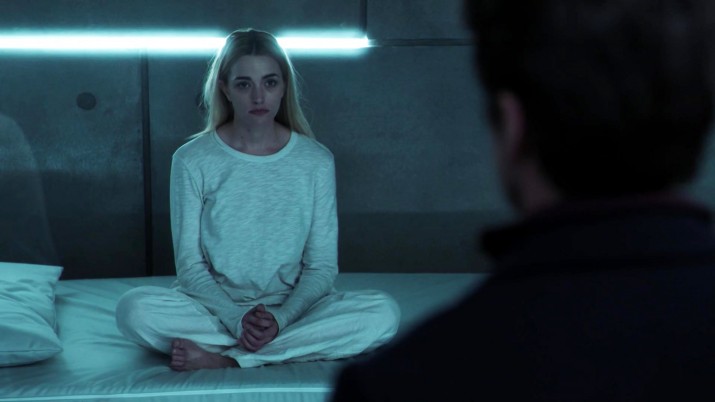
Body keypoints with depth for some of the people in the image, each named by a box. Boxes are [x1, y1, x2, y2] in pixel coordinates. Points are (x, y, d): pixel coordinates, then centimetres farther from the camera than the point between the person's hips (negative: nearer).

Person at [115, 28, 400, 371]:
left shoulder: (316, 161, -1)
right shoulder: (192, 160, -3)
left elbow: (322, 267, -1)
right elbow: (190, 266, -4)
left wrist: (281, 319, -19)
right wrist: (238, 319, -21)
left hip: (291, 308, 1)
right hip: (215, 305, -1)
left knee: (383, 313, -26)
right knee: (134, 308, -30)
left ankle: (223, 359, -26)